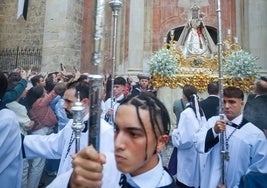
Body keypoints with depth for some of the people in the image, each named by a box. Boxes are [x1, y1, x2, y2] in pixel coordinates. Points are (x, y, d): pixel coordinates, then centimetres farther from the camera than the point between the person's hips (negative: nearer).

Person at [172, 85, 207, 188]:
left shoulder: (186, 113, -21)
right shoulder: (199, 110, 2)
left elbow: (183, 140, -24)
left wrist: (175, 132, -6)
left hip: (189, 156, -8)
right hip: (199, 154, 8)